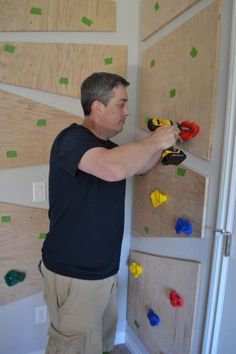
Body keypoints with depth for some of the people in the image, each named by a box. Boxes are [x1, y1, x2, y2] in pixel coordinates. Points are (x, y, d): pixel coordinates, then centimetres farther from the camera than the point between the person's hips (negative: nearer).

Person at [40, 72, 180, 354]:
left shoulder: (108, 148, 9)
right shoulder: (71, 139, -19)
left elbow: (139, 167, 22)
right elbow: (114, 169, -37)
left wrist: (161, 143, 3)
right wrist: (154, 141, -20)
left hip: (106, 270, 8)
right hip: (73, 276, -8)